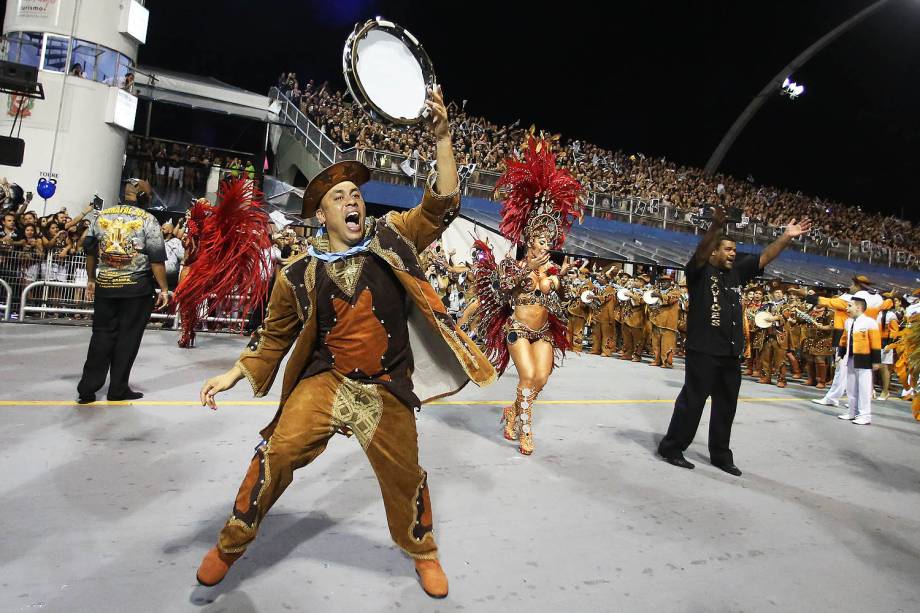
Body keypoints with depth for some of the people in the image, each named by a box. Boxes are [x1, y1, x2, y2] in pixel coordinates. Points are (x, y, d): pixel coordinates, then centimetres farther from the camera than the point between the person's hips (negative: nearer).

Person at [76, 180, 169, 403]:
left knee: (102, 335, 12)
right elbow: (156, 258, -11)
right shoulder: (147, 219, -6)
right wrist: (164, 289, -6)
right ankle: (118, 389, 11)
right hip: (137, 287, -4)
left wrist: (91, 279, 25)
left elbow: (90, 250, 15)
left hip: (105, 286, 4)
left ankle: (87, 388, 13)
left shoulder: (102, 216, 9)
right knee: (128, 337, 5)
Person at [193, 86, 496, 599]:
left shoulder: (393, 240, -5)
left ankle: (423, 552, 43)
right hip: (324, 380, 0)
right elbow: (276, 335, 8)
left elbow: (441, 204, -15)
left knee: (404, 475, 12)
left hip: (387, 390, 1)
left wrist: (443, 138, -26)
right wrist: (235, 374, 2)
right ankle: (230, 545, 20)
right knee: (277, 453, -10)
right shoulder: (300, 275, -5)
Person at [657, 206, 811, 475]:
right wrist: (716, 227, -39)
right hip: (703, 350, -7)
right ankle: (671, 448, 11)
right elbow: (701, 252, -24)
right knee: (692, 402, -1)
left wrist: (786, 237, 5)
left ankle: (721, 455, 27)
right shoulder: (701, 270, -5)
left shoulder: (737, 272, 15)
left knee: (726, 406, 14)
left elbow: (764, 257, 16)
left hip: (731, 353, 8)